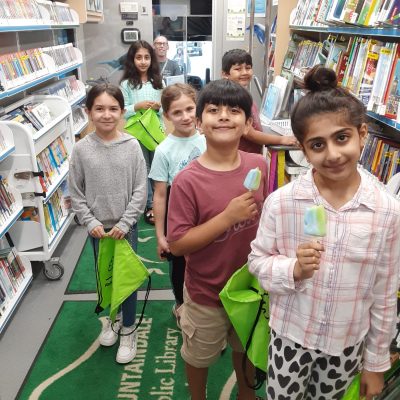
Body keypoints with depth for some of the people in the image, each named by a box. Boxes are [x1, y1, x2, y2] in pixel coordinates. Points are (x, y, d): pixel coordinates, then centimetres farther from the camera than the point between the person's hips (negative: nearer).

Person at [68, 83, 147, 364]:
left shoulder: (131, 146, -10)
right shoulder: (82, 149, -7)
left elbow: (140, 190, -8)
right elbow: (76, 193, -1)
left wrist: (125, 223, -13)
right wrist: (90, 222, -10)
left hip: (126, 226, -2)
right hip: (98, 228, 2)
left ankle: (128, 330, 28)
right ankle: (113, 317, 44)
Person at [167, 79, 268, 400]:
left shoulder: (259, 166, -11)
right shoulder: (187, 180, -24)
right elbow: (177, 244, -23)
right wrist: (227, 217, -30)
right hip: (206, 293, -3)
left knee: (247, 347, 29)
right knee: (199, 356, 22)